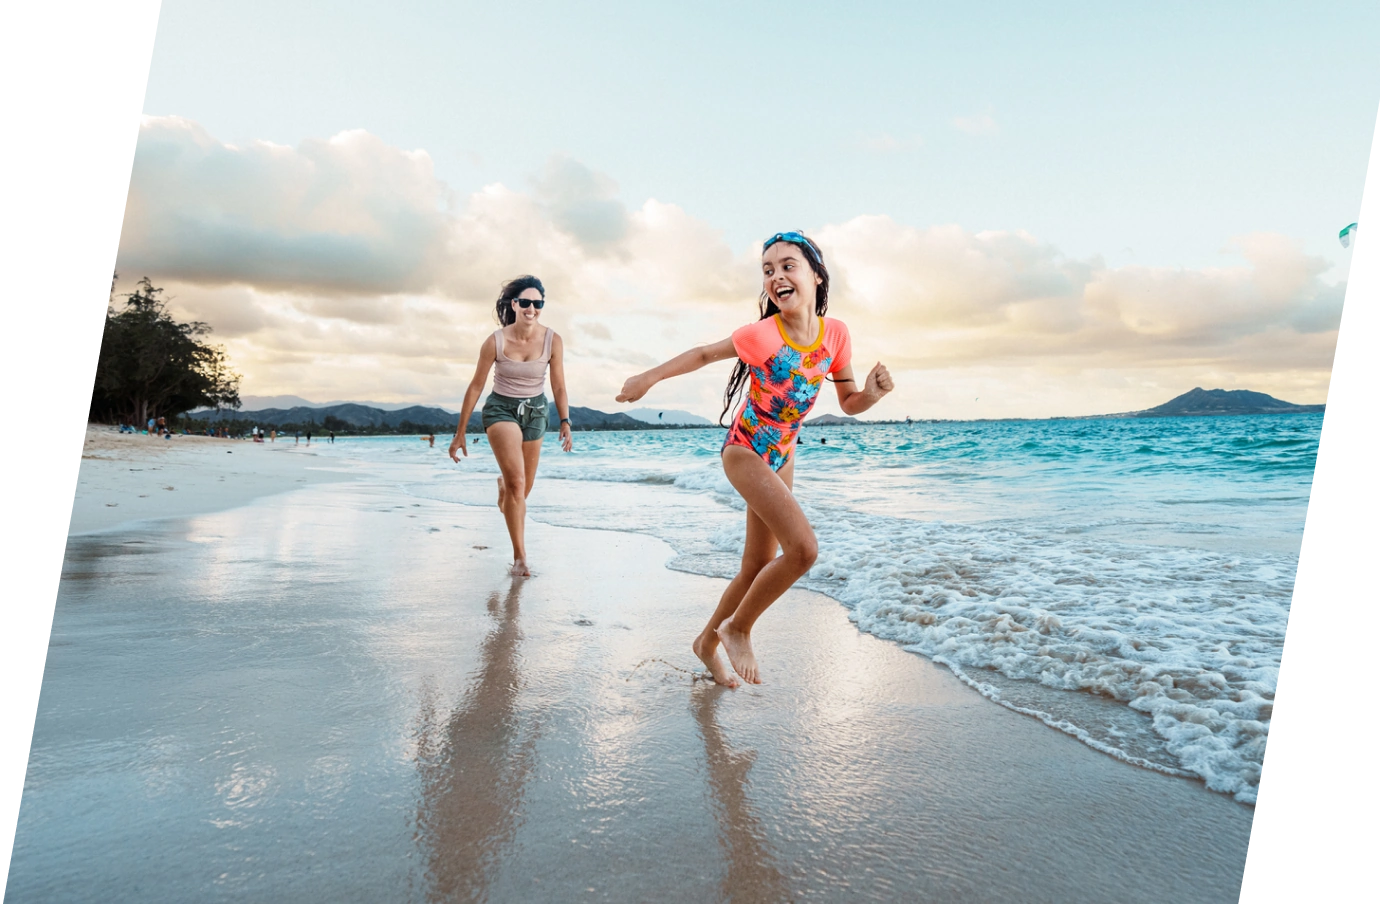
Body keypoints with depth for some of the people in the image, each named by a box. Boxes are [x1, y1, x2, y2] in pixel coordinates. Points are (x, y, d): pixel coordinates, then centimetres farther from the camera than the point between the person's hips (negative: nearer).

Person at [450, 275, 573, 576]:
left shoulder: (553, 341, -12)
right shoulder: (495, 342, -16)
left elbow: (558, 386, -3)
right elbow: (476, 386, -7)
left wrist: (565, 421, -16)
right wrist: (460, 432, -4)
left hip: (535, 411, 3)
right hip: (501, 408, -3)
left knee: (522, 490, 12)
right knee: (517, 481, -22)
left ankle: (502, 486, 53)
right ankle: (519, 557, -12)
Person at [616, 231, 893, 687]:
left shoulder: (835, 334, -9)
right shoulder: (761, 335, -23)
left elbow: (849, 403, 1)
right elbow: (703, 354, -7)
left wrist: (872, 393, -20)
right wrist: (648, 377, -3)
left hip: (782, 454, 6)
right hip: (745, 452, -6)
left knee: (758, 567, 12)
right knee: (803, 548, -22)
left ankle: (707, 641, 35)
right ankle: (737, 628, 2)